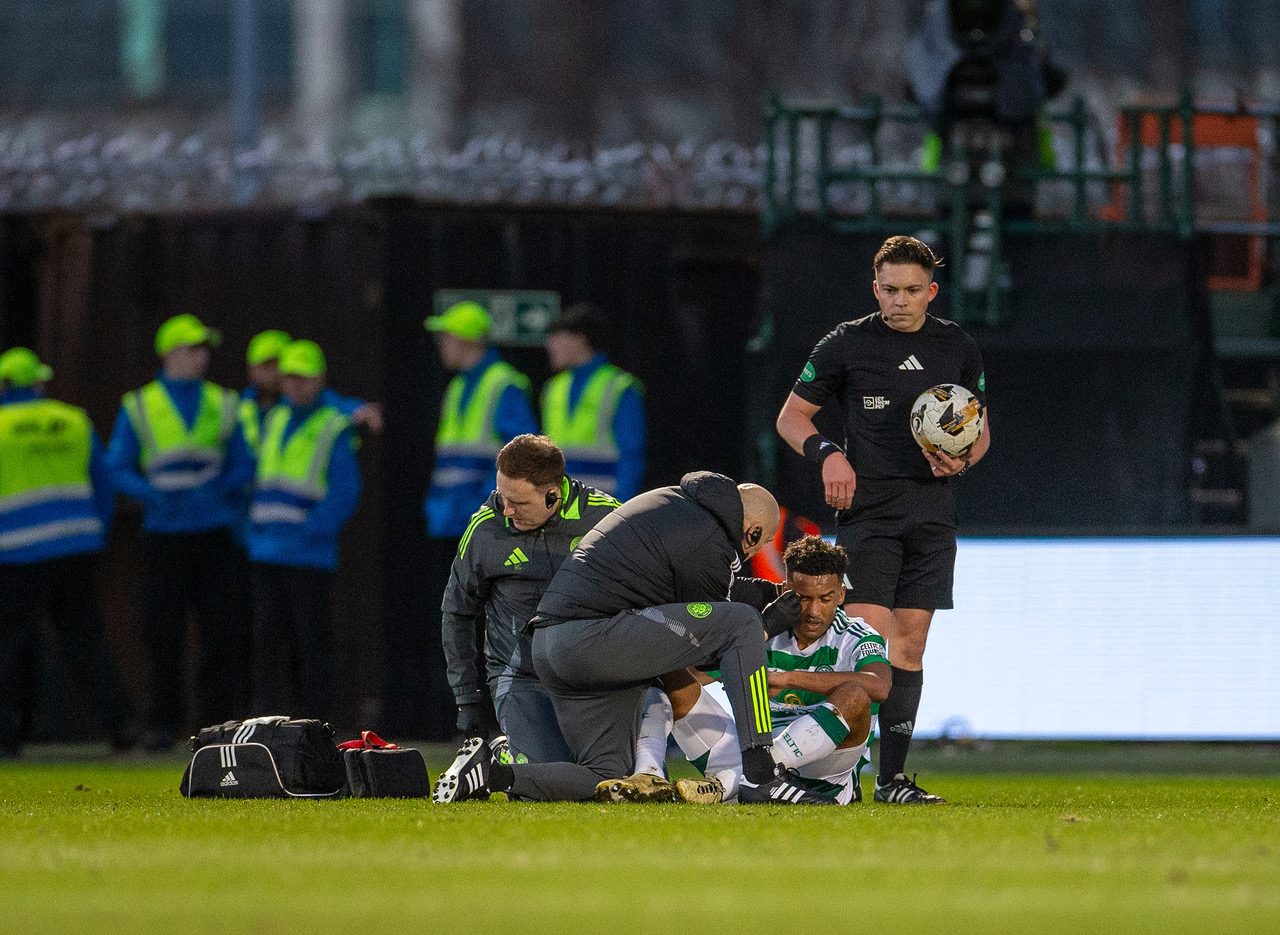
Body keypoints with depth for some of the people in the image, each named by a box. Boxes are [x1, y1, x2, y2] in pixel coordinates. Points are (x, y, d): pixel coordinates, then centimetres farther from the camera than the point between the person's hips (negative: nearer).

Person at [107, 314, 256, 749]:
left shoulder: (222, 404, 11)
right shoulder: (139, 407, 5)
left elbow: (243, 465, 11)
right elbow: (118, 470, 4)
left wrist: (214, 491, -9)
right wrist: (154, 495, -15)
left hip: (214, 532, 2)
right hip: (164, 534, -2)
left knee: (221, 631, -3)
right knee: (163, 632, -3)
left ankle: (216, 719, 4)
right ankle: (163, 721, 5)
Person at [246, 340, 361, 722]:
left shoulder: (333, 429, -4)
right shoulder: (273, 420, 16)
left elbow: (345, 493, -11)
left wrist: (307, 533, -17)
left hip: (309, 557, -6)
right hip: (266, 554, 6)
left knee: (311, 638, -4)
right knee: (268, 636, 3)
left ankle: (316, 719, 0)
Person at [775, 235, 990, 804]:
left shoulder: (957, 348, 11)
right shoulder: (847, 344, 2)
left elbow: (979, 431, 20)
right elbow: (791, 416, 8)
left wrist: (963, 460, -3)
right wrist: (826, 454, -11)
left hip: (932, 515, 3)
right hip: (867, 510, -3)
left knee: (909, 645, 3)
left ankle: (892, 778, 7)